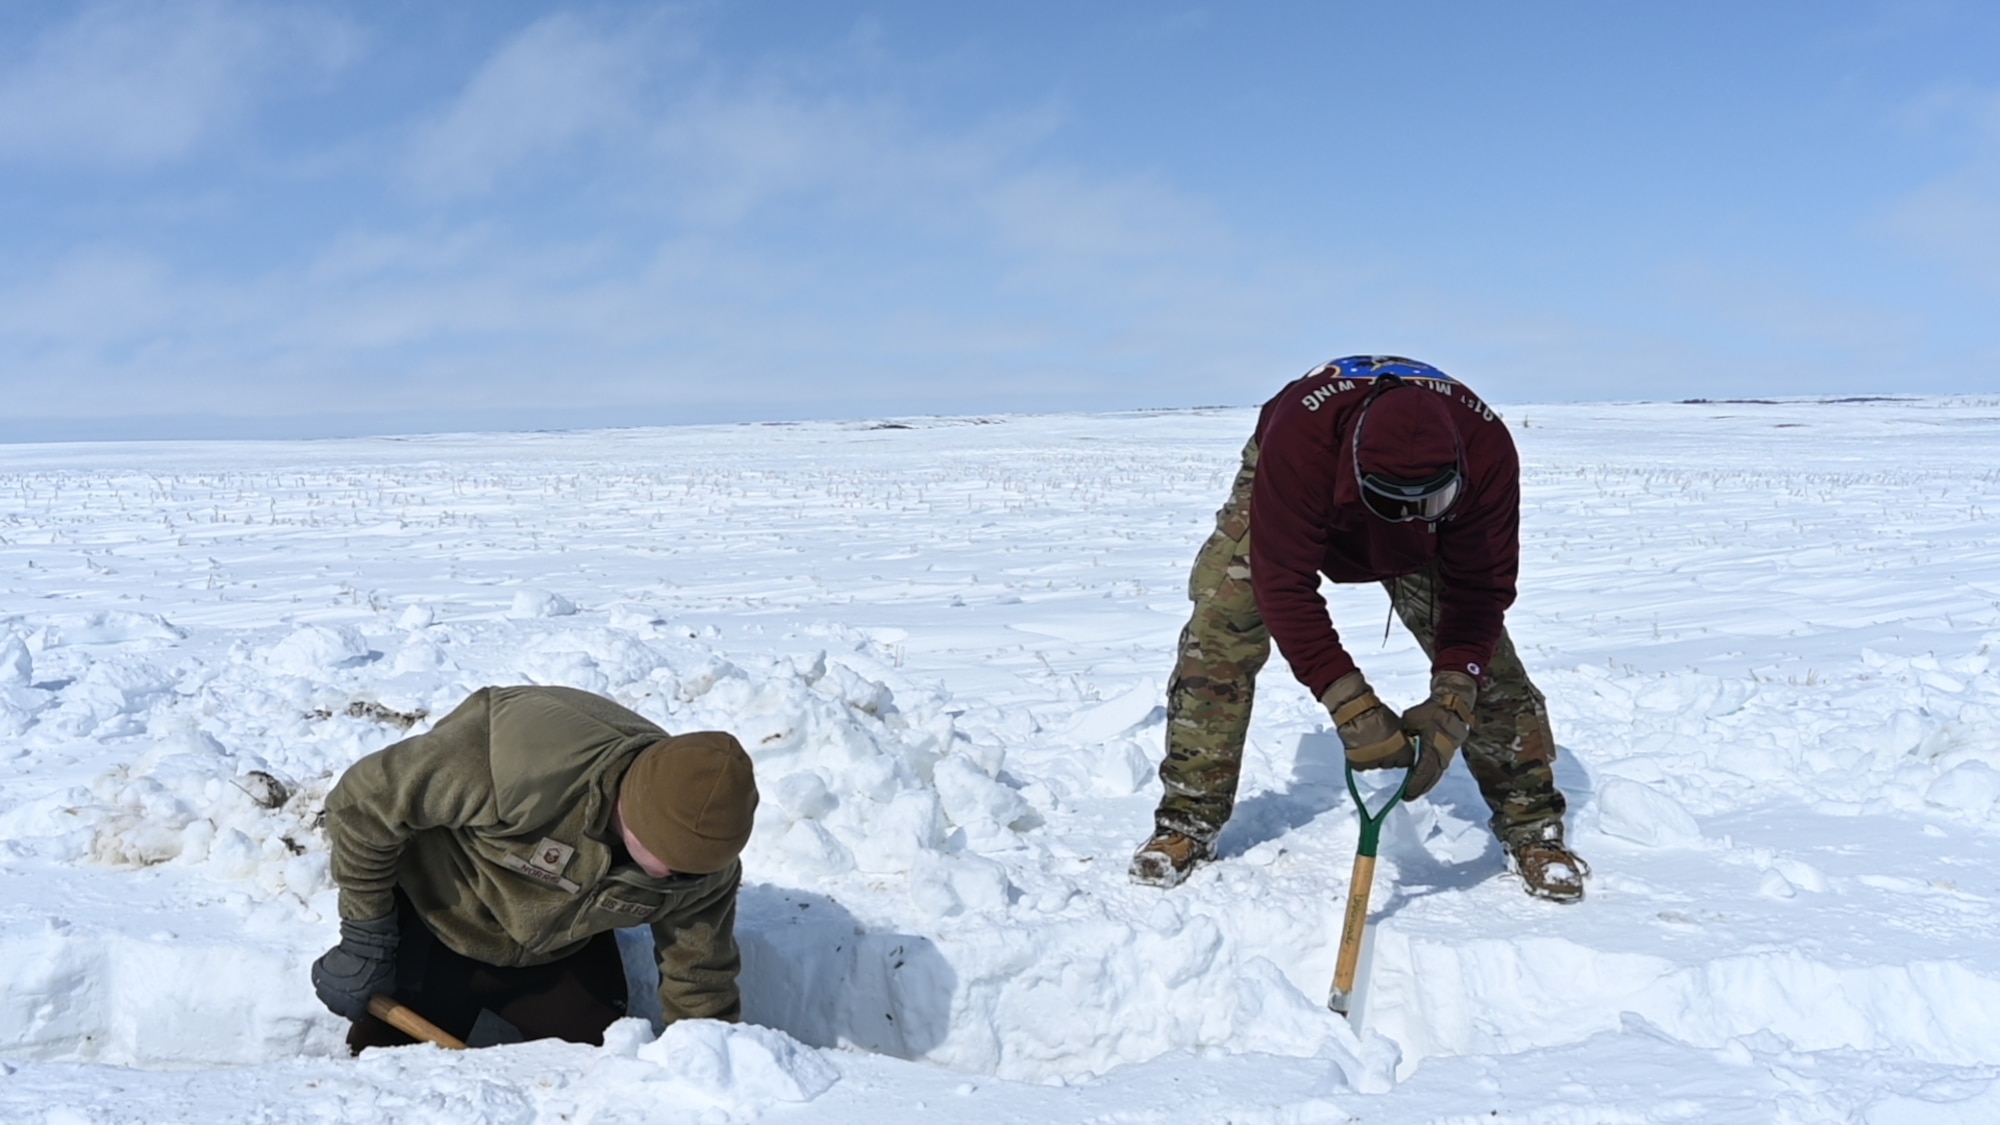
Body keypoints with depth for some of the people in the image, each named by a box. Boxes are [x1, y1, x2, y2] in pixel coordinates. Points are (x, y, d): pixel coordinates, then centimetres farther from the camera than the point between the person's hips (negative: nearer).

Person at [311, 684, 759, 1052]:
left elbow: (700, 984, -9)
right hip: (433, 927, -4)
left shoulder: (704, 854, -24)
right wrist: (364, 939, -20)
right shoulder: (522, 758, -42)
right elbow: (366, 801, -28)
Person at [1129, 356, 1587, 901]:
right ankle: (1187, 822, -5)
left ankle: (1531, 825, 7)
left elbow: (1480, 587, -28)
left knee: (1484, 656, -10)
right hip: (1285, 506, -1)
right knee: (1218, 635, -17)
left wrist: (1453, 699, -40)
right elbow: (1284, 581, -42)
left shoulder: (1486, 449, -37)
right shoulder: (1299, 435, -46)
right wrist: (1347, 702, -47)